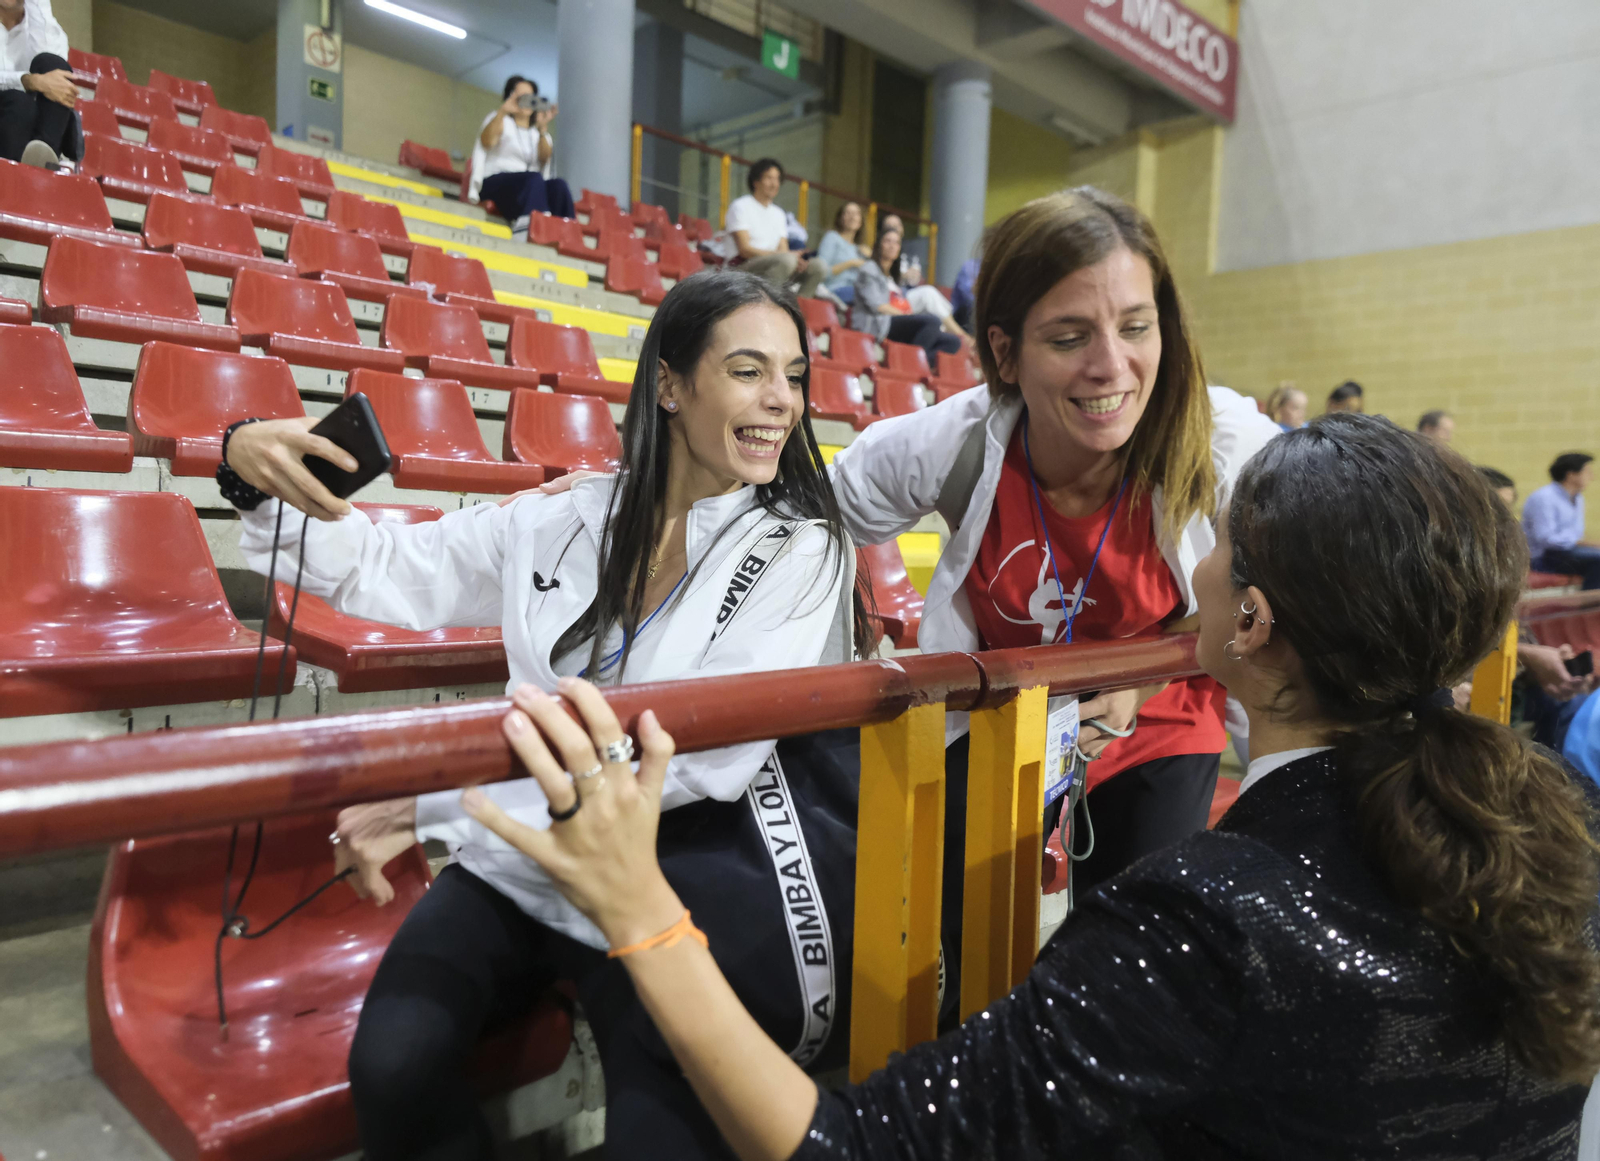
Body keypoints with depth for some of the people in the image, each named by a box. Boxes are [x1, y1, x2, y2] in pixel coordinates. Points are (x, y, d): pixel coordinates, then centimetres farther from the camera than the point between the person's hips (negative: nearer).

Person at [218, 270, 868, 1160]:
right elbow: (382, 570, 13)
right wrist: (264, 478, -7)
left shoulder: (802, 549, -8)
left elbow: (712, 755, -20)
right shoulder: (563, 523, 2)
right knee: (393, 1065, -19)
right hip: (515, 868, 3)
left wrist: (438, 799, -22)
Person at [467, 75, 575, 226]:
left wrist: (542, 129, -12)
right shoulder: (503, 121, 14)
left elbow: (544, 157, 4)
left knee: (558, 185, -29)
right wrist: (502, 111, -21)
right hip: (496, 183, -4)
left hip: (531, 187, 4)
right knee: (534, 178, -36)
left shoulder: (535, 130, 25)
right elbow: (486, 141, -9)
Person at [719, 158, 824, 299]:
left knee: (816, 269, -11)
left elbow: (783, 249, 12)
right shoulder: (741, 206, -2)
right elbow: (745, 249, -12)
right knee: (787, 260, -33)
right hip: (741, 268, -7)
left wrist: (795, 260, -15)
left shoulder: (778, 213, 20)